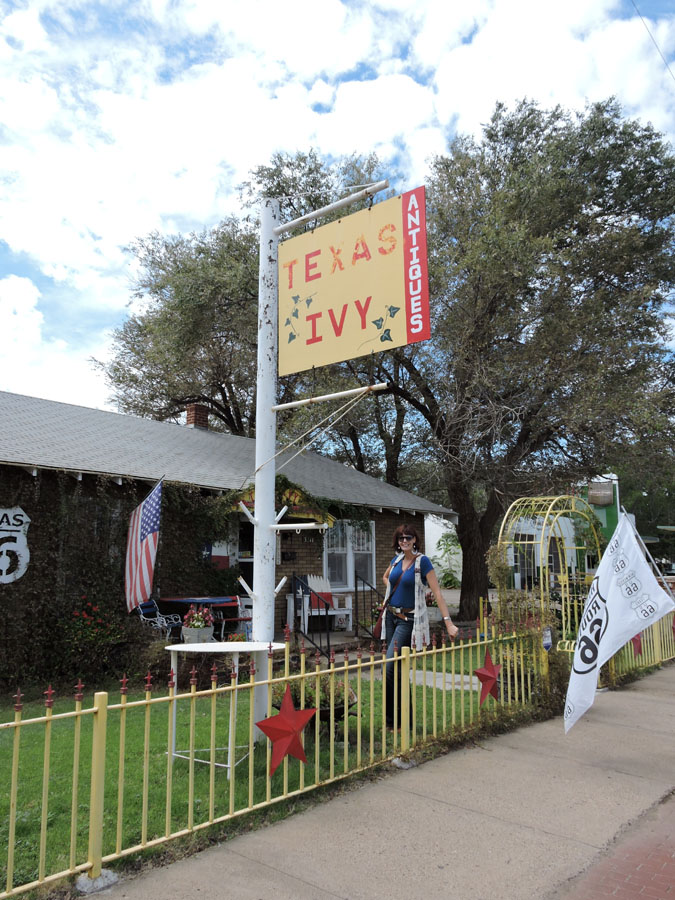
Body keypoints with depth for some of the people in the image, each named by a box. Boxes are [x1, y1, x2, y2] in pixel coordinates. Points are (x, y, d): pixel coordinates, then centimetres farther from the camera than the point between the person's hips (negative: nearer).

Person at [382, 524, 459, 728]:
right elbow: (385, 577, 29)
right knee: (397, 668, 12)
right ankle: (403, 716, 25)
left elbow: (437, 593, -17)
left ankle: (393, 719, -1)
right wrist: (393, 591, 11)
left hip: (408, 619, -7)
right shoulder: (397, 559, 7)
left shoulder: (422, 561, -12)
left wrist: (448, 622, -23)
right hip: (391, 616, 7)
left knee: (389, 668, -13)